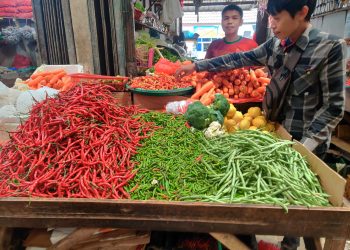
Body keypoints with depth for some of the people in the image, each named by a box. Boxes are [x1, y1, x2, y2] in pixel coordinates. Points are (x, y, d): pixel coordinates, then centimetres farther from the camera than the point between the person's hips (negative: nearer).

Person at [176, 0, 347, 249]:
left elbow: (333, 107, -16)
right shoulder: (276, 44, 1)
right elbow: (239, 59, 6)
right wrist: (197, 65, 5)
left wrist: (304, 147, -21)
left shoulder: (330, 47, -17)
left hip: (304, 140, -5)